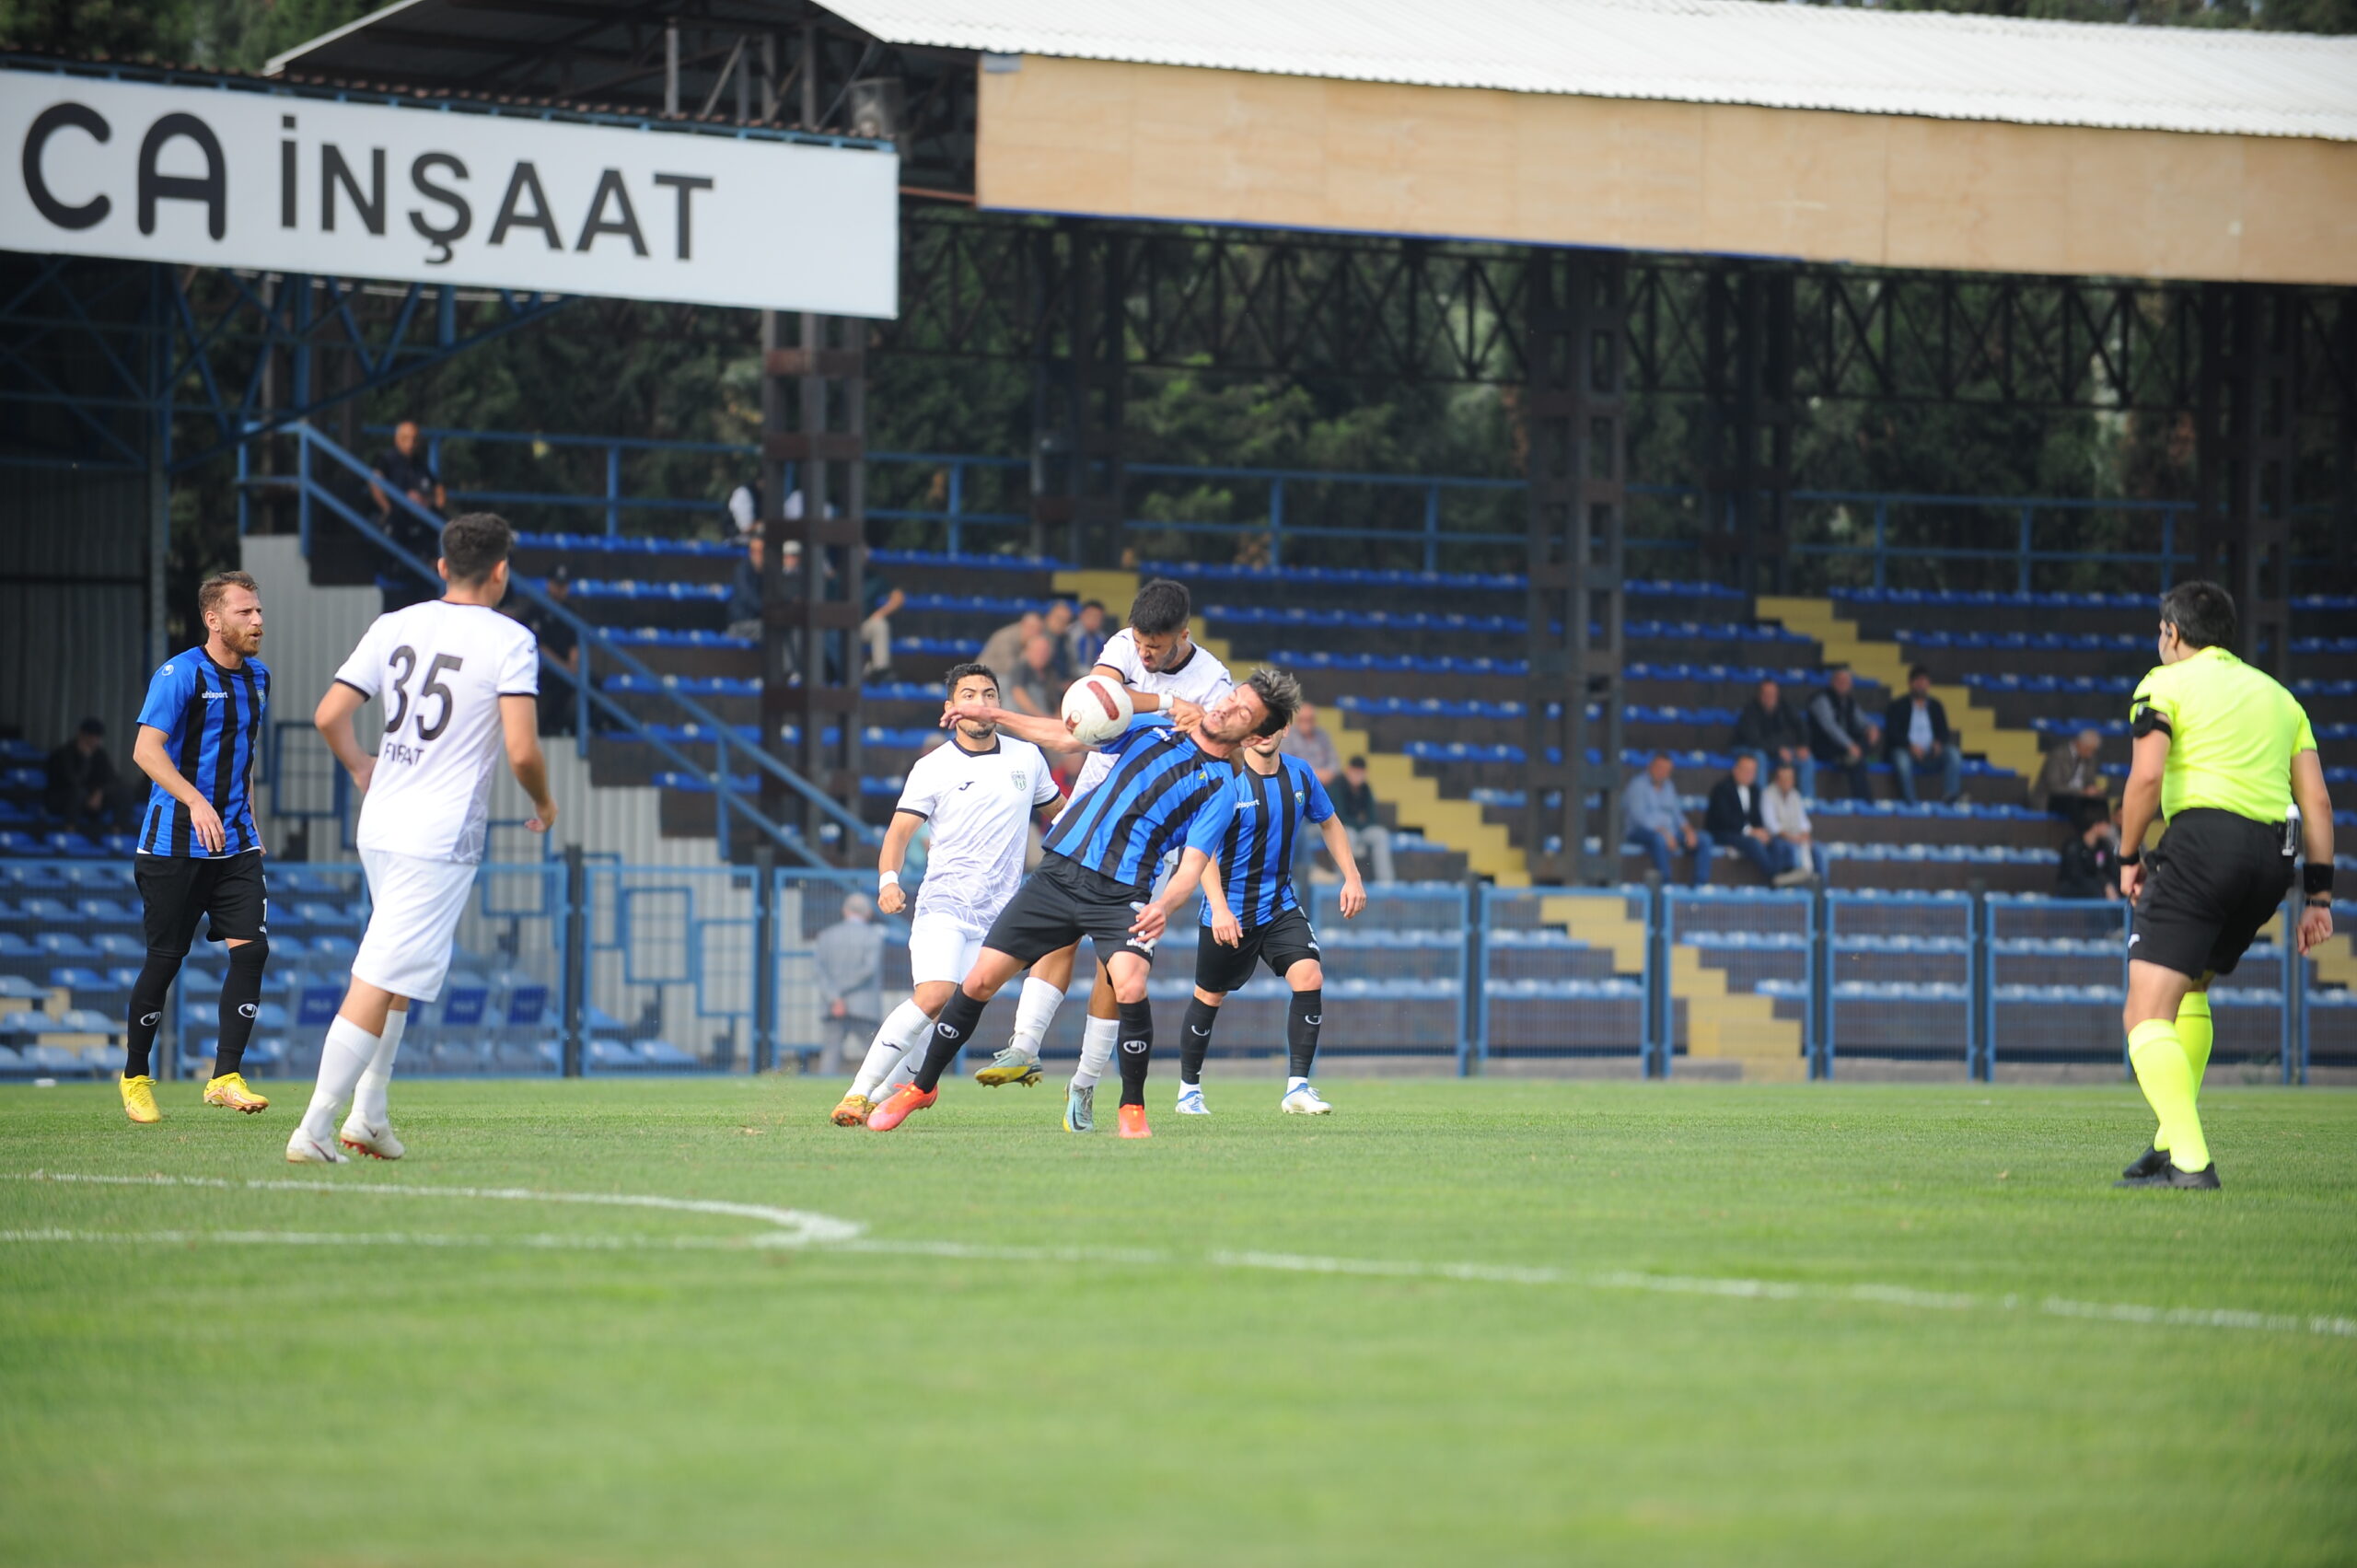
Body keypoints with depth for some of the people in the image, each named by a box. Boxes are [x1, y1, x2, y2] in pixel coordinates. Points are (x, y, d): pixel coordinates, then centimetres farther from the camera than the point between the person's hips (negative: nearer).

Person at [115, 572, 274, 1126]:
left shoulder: (257, 676, 11)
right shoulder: (179, 675, -11)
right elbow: (146, 751, -20)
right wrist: (195, 802, -32)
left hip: (234, 842, 6)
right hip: (174, 844, -6)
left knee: (251, 947, -11)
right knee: (165, 959, 0)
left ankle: (225, 1077, -7)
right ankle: (135, 1077, 18)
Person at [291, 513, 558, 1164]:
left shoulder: (394, 627, 7)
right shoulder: (508, 641, -9)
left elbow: (329, 716, 5)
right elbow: (521, 750, -17)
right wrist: (543, 803, 3)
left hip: (379, 825, 7)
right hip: (441, 840, -7)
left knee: (399, 969, 23)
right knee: (379, 983, -7)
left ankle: (368, 1115, 21)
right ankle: (315, 1127, -10)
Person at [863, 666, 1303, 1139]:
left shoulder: (1221, 791, 1)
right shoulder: (1152, 731, 11)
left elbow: (1192, 865, -9)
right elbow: (1062, 734, 20)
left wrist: (1164, 906, -29)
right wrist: (992, 716, 12)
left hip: (1121, 896, -3)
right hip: (1060, 871, 3)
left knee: (1130, 988, -29)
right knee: (980, 980, 0)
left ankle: (1132, 1109, -7)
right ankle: (922, 1086, 19)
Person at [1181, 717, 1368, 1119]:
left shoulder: (1299, 774, 0)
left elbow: (1329, 823, 16)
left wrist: (1352, 877, 7)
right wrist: (1219, 907, -31)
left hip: (1280, 905, 4)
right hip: (1229, 912, -4)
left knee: (1309, 977, -17)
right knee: (1209, 996, 10)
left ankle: (1297, 1088, -13)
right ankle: (1188, 1089, 30)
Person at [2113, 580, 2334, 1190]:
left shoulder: (2165, 684, 6)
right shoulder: (2277, 695, 24)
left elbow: (2146, 777, -9)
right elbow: (2317, 801, 16)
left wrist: (2129, 856, 2)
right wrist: (2318, 893, 16)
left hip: (2203, 840, -7)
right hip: (2273, 854, 7)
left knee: (2147, 1016, -9)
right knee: (2189, 990, 28)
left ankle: (2189, 1162, -24)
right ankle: (2176, 1138, 23)